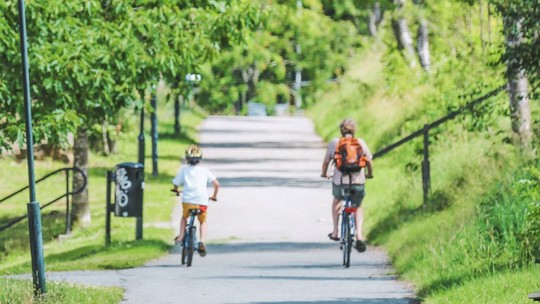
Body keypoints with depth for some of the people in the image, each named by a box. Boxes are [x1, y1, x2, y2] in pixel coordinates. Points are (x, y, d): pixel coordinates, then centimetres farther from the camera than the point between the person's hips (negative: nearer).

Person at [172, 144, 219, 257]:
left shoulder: (183, 170, 6)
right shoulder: (204, 171, 8)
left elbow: (175, 184, 10)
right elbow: (216, 184, 4)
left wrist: (176, 190, 34)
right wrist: (214, 196, 22)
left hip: (187, 201, 0)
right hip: (202, 201, 0)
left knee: (184, 217, 32)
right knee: (203, 222, 22)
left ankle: (180, 237, 16)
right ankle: (202, 241, -1)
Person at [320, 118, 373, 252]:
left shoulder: (334, 143, 4)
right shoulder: (360, 142, 5)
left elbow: (326, 162, 11)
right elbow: (369, 160, 8)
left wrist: (324, 174, 31)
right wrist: (369, 174, 29)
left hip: (340, 181, 0)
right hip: (358, 181, 0)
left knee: (337, 201, 33)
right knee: (358, 207, 23)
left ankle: (335, 231, 31)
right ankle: (359, 235, 1)